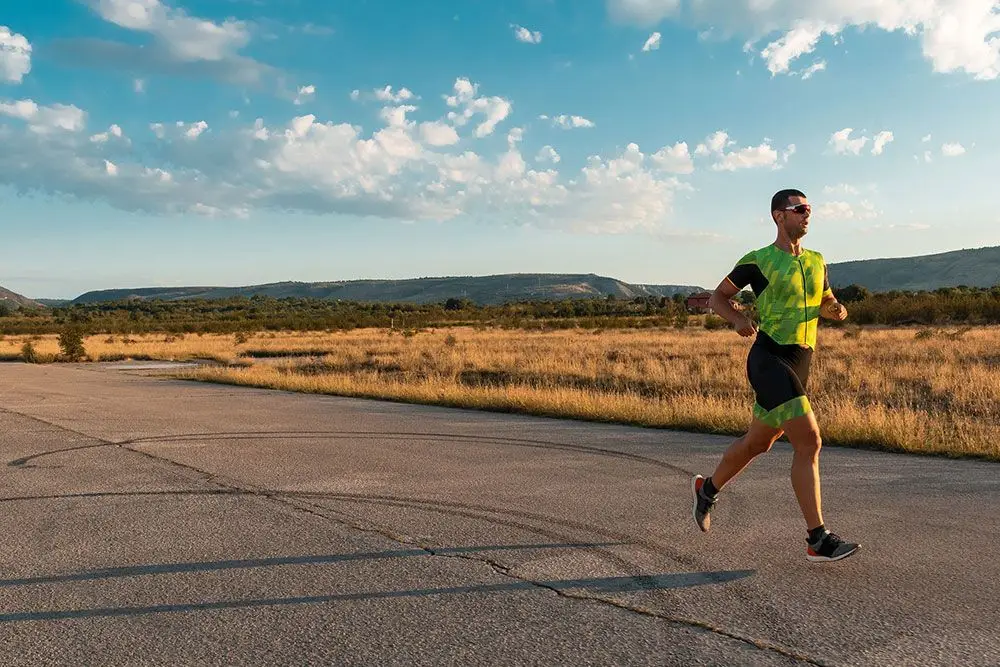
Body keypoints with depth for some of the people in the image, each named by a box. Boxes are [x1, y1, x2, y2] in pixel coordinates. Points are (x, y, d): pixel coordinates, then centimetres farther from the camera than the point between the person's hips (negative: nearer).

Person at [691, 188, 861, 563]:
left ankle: (707, 489, 42)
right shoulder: (757, 261, -5)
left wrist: (836, 310, 0)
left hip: (800, 365, 7)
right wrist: (739, 319, -17)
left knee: (758, 443, 19)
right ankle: (818, 540, -9)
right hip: (769, 361, -7)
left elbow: (827, 304, 25)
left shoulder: (816, 261, 13)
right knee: (809, 443, -16)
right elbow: (717, 298, 4)